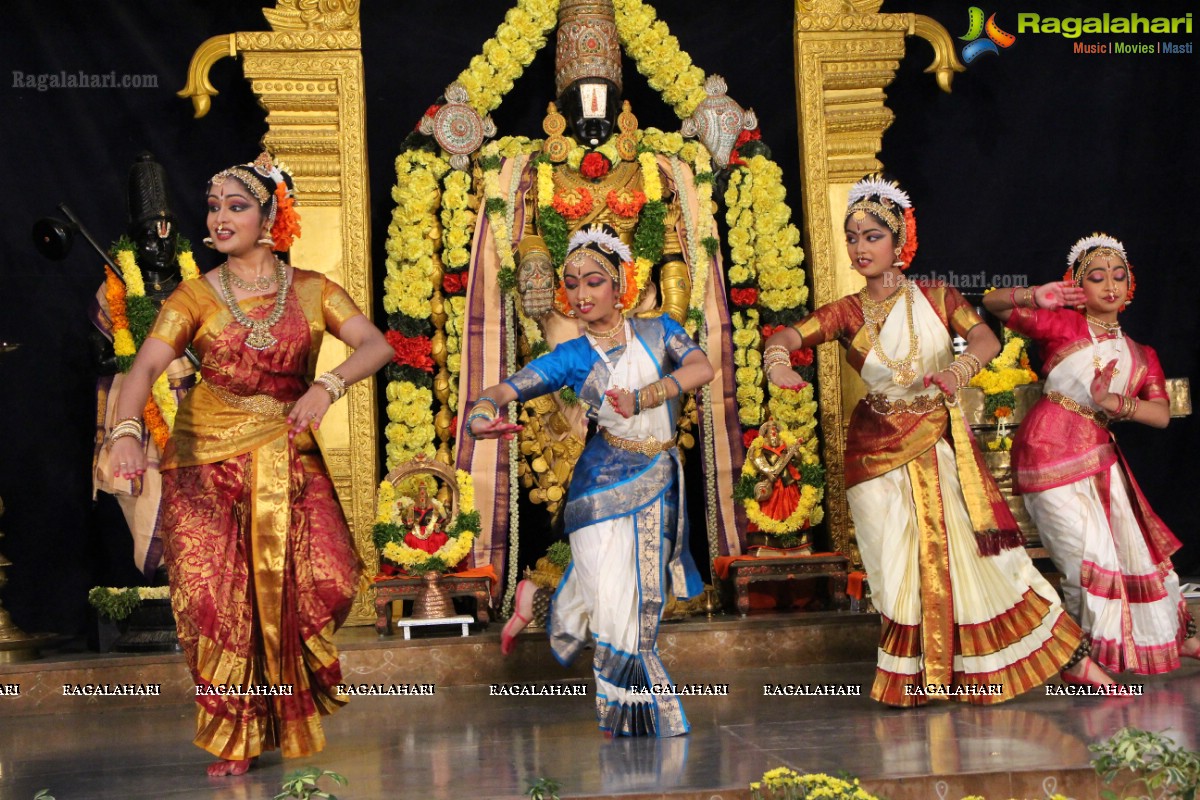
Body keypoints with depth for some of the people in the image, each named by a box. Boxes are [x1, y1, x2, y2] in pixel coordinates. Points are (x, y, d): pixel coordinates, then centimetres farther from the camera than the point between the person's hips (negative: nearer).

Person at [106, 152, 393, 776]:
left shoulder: (311, 291, 2)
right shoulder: (195, 297, -2)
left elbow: (376, 345, -11)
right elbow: (145, 367, -16)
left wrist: (327, 385, -30)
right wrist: (126, 431, -36)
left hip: (288, 459, 1)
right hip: (206, 460, -1)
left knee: (327, 579, -12)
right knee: (216, 599, -6)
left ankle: (291, 713, 17)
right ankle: (234, 739, 12)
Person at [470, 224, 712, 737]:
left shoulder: (657, 330, 2)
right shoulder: (573, 357, -2)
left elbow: (701, 368, -16)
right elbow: (504, 390, -11)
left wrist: (643, 397, -31)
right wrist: (481, 414, -35)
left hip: (660, 484, 3)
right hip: (603, 487, -3)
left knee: (639, 598, 13)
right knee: (615, 603, -7)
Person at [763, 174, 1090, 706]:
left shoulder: (937, 298, 0)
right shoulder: (847, 314, 0)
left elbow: (986, 338, -16)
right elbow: (787, 337, -16)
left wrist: (959, 369, -39)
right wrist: (778, 361, -41)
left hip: (944, 444, 0)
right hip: (880, 449, 1)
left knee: (977, 552, 1)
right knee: (902, 562, 2)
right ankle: (913, 680, 14)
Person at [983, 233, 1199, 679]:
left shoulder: (1140, 355, 13)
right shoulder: (1063, 324, 0)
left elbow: (1161, 415, -1)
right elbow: (992, 303, -7)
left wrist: (1114, 402, -18)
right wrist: (1034, 295, -26)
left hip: (1099, 455, 6)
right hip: (1050, 453, -6)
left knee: (1136, 546, 14)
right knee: (1092, 558, -6)